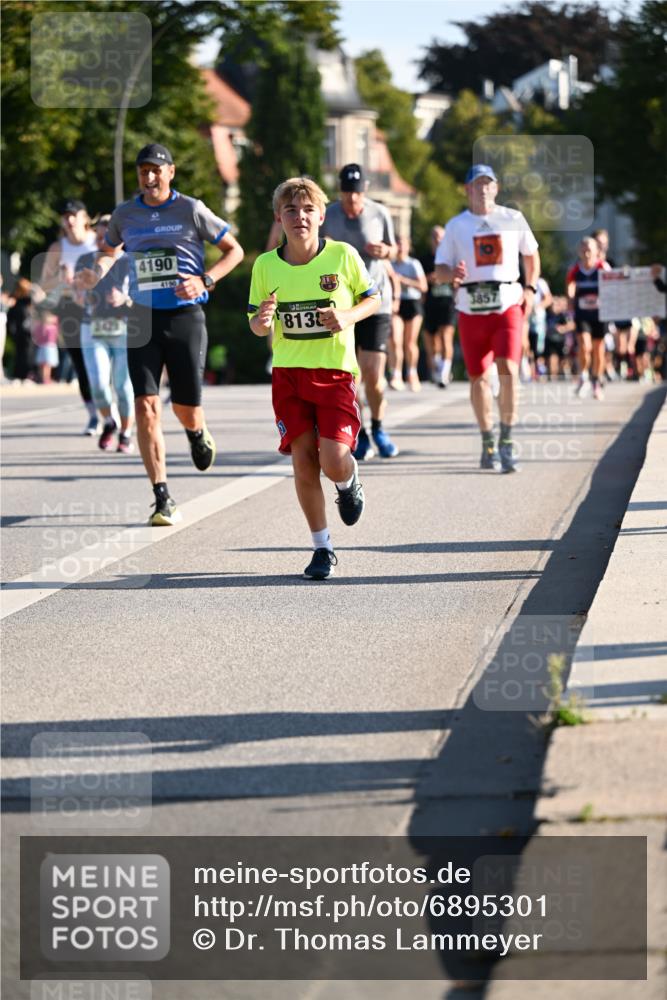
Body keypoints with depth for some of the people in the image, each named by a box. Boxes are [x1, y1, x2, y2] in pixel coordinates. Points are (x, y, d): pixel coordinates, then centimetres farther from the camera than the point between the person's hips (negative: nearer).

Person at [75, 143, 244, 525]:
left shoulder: (191, 210, -3)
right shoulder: (125, 214, 7)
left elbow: (234, 250, 3)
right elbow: (109, 251, 25)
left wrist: (204, 281, -12)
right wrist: (97, 273, 2)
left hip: (185, 317, -2)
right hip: (142, 319, 2)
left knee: (186, 407, 0)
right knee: (146, 406, -10)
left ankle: (198, 433, 42)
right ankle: (164, 500, -8)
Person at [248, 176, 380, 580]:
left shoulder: (343, 255, -6)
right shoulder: (266, 266, -1)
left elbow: (373, 299, 6)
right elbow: (258, 328, 8)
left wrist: (348, 317, -14)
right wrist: (262, 320, -16)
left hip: (335, 370, -2)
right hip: (288, 373, 2)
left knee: (334, 460, -13)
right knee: (303, 460, -1)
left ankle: (349, 482, 26)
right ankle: (323, 549, 12)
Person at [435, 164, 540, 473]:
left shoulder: (513, 219, 6)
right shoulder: (456, 226, 6)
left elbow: (531, 254, 20)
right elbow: (439, 270, 6)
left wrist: (530, 288, 7)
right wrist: (452, 274, -17)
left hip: (508, 305, -1)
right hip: (471, 309, 1)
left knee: (508, 370, -18)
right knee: (478, 378, 5)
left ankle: (507, 442, -11)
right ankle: (488, 444, 22)